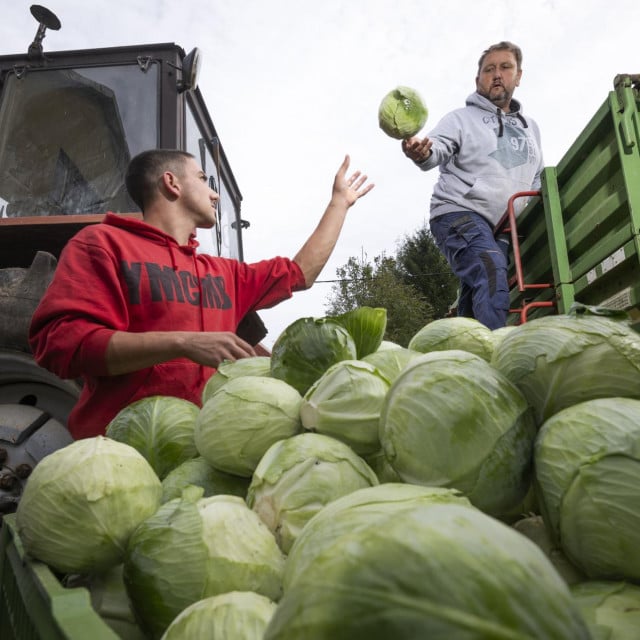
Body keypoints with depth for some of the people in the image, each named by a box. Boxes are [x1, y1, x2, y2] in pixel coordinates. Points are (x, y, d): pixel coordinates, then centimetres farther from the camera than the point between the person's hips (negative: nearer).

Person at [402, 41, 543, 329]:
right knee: (492, 277, -29)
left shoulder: (530, 127, 25)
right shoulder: (462, 118, 8)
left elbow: (536, 181, 32)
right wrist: (422, 151, -36)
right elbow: (439, 147, -12)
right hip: (460, 214, -5)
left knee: (474, 305, 1)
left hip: (504, 229, 6)